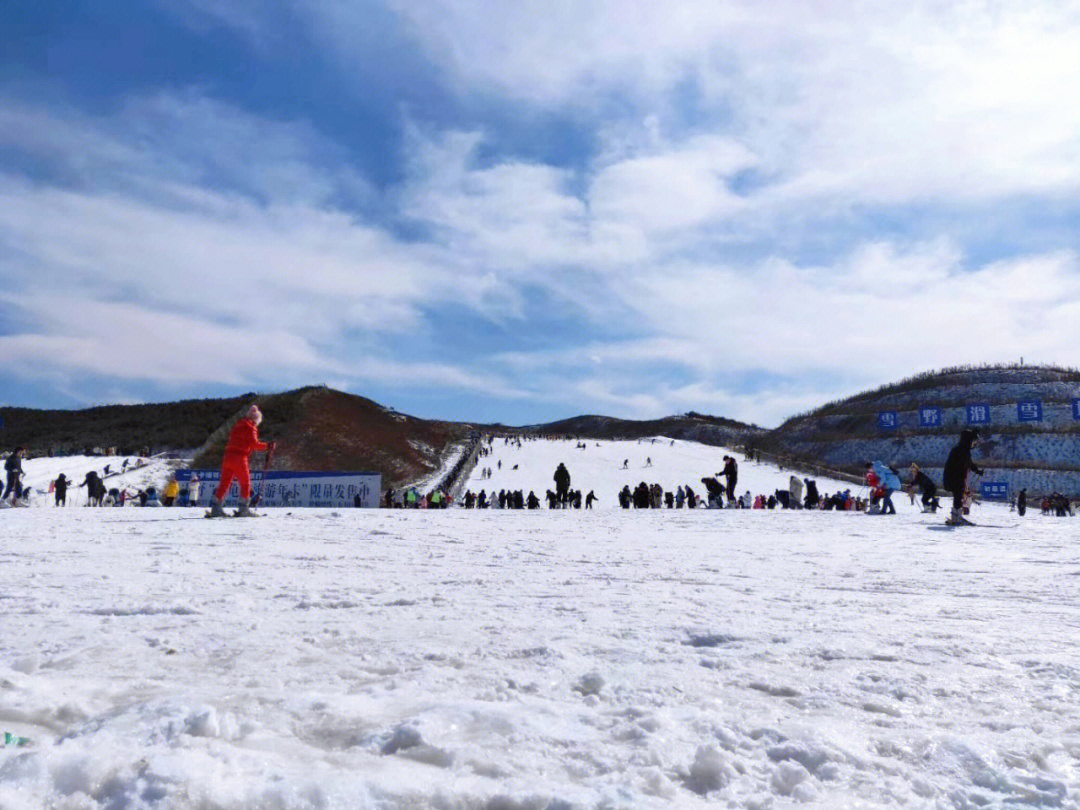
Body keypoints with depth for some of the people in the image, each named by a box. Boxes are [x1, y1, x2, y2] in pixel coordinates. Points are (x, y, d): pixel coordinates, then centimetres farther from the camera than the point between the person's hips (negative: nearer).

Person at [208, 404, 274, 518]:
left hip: (228, 456, 7)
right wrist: (267, 446, -8)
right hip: (239, 458, -7)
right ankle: (244, 509, 0)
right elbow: (253, 443, -14)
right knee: (246, 483, 3)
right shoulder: (250, 427, -4)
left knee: (225, 483, 8)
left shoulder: (238, 425, 21)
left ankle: (215, 508, 4)